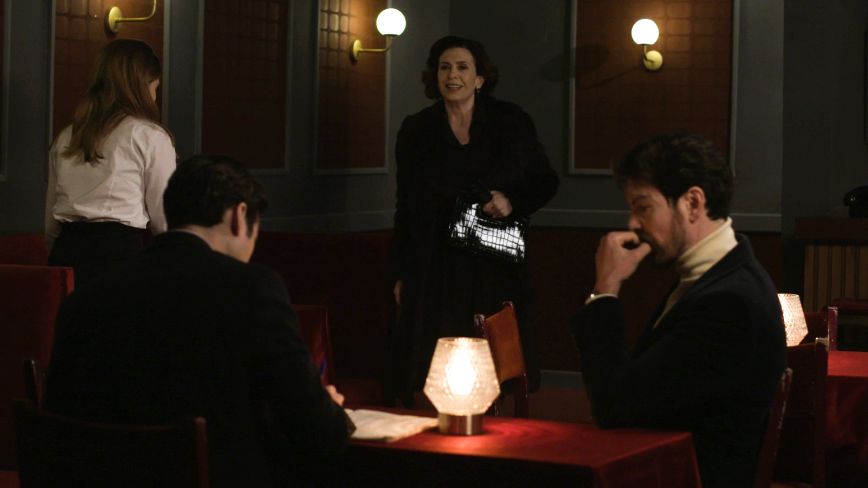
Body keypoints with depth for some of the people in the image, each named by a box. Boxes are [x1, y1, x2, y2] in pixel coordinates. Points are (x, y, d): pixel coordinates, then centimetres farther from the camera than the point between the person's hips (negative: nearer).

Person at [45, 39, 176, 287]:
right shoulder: (151, 136, -2)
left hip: (66, 250, 6)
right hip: (121, 252, -6)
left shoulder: (65, 138, 15)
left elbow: (51, 222, 18)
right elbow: (164, 219, -1)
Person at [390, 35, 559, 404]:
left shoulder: (510, 122, 3)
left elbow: (545, 181, 10)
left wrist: (513, 202, -11)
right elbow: (405, 207, 10)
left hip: (494, 267, 0)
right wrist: (401, 276, 7)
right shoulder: (416, 131, 6)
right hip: (434, 270, 1)